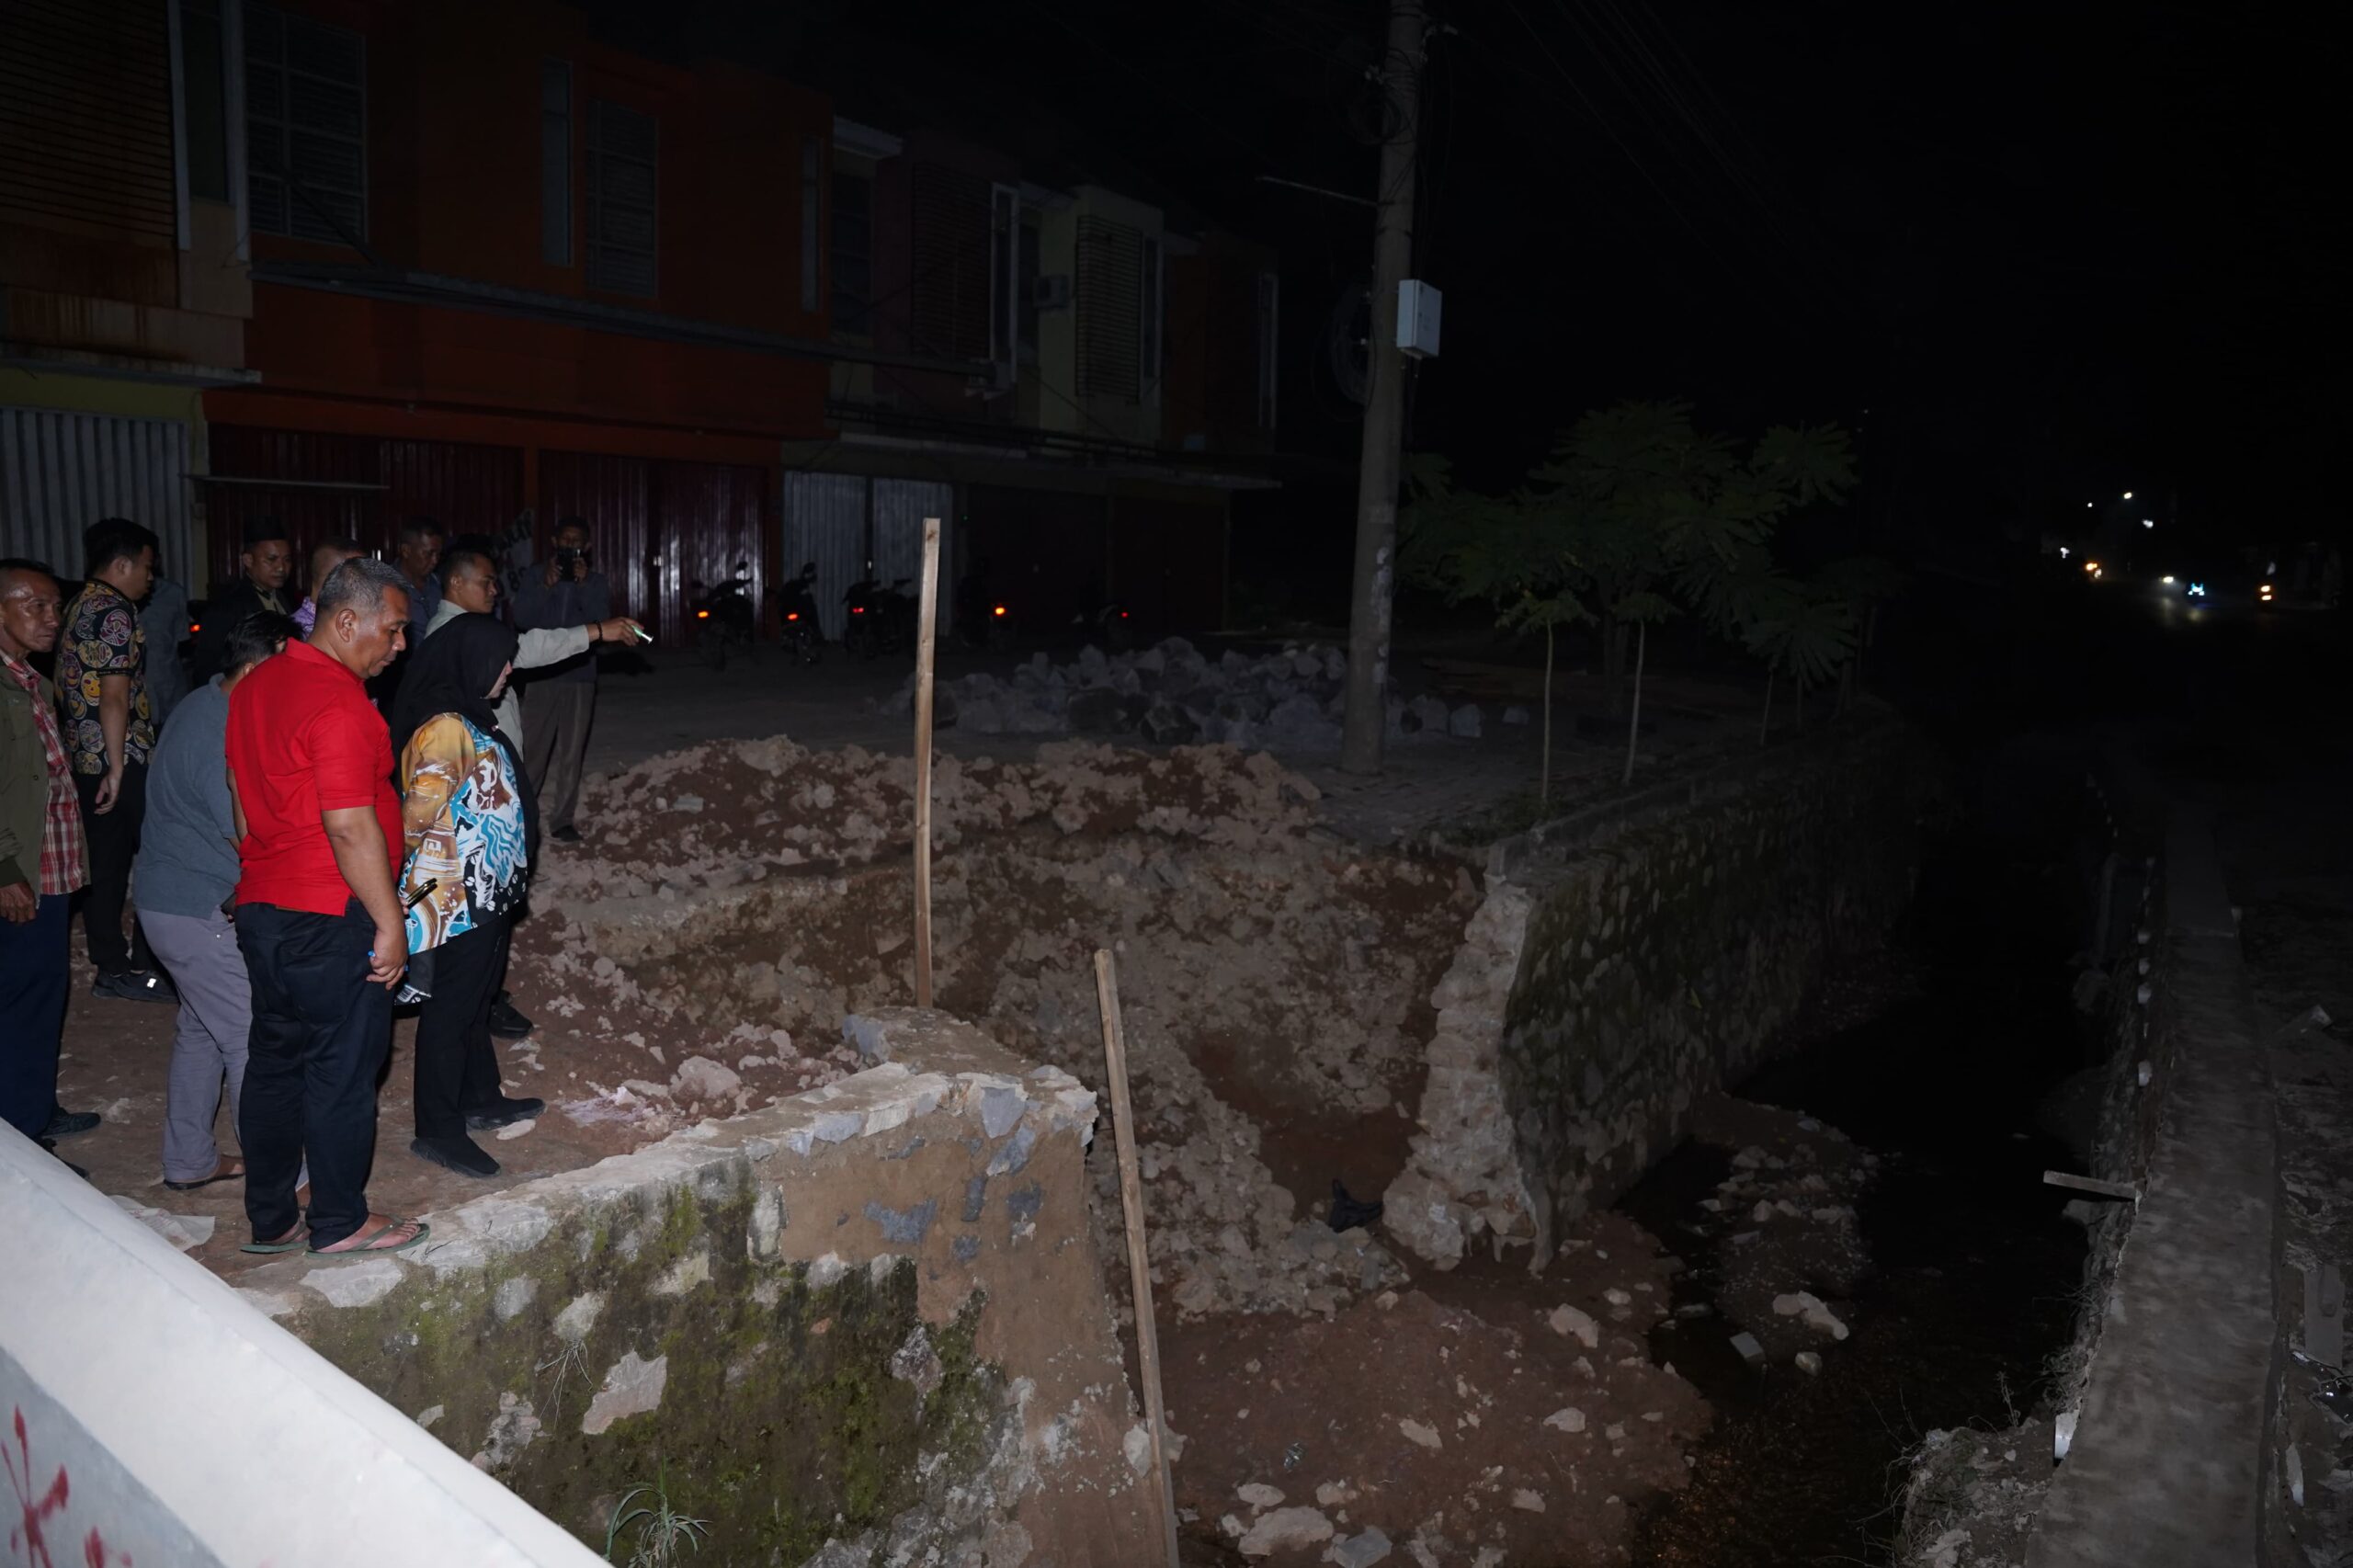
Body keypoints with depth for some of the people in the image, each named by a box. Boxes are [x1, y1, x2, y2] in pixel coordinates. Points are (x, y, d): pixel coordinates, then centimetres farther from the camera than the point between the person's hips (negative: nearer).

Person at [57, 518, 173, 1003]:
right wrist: (117, 766, -18)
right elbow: (114, 696, -19)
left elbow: (80, 688, 20)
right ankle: (143, 965, 0)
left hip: (84, 758, 10)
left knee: (105, 864, 12)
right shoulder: (115, 612, -13)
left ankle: (111, 967, 17)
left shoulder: (77, 607, 16)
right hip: (123, 760, -9)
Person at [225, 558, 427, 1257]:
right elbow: (351, 826, -24)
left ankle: (270, 1219, 27)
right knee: (342, 1067, 4)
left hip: (261, 905, 9)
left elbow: (243, 799, 18)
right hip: (330, 918, -9)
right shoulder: (339, 703, -21)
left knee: (275, 1060, 16)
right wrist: (389, 922, -18)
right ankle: (341, 1222, 17)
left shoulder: (255, 684, 9)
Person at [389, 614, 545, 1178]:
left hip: (488, 893, 10)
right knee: (451, 1008, 1)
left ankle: (482, 1099, 37)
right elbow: (421, 812, -24)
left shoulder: (471, 718, 9)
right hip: (459, 899, -10)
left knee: (476, 998, 22)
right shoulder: (445, 727, -21)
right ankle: (438, 1131, 12)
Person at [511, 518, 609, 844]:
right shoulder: (536, 579, 8)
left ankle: (562, 820, 7)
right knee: (533, 750, -1)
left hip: (580, 677, 0)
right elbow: (522, 620, -5)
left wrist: (583, 584, -16)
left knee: (571, 753, 2)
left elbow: (601, 620, -7)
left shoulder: (596, 582, 8)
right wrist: (546, 585, -16)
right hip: (541, 676, 0)